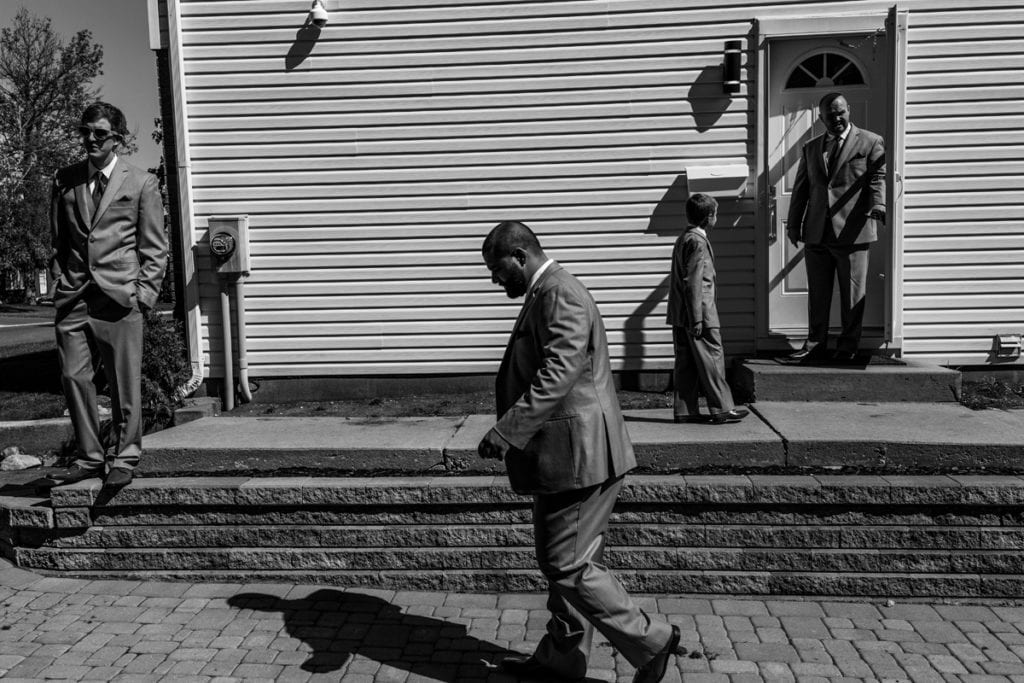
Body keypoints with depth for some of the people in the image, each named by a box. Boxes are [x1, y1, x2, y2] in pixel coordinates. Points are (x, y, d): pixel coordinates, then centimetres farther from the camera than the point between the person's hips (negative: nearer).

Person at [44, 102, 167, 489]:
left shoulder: (141, 183, 4)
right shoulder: (64, 180, 13)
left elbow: (155, 248, 3)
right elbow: (57, 238, 19)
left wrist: (143, 294, -5)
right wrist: (58, 279, 7)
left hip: (119, 296, -3)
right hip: (73, 298, 4)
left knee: (124, 384, 0)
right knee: (74, 378, 4)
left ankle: (124, 460, 13)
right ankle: (89, 458, 17)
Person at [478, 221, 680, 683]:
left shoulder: (560, 295, -17)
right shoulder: (545, 294, 16)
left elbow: (558, 378, -27)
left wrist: (506, 431, -28)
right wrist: (512, 433, 18)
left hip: (578, 455, -11)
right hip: (562, 454, 11)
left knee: (569, 567, -2)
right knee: (560, 562, 17)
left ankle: (652, 643, 10)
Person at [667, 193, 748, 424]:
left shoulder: (683, 239, 16)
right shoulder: (698, 242, -14)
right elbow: (693, 282, -19)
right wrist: (697, 319, -20)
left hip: (679, 314, 9)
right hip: (699, 312, -9)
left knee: (686, 362, 9)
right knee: (712, 358, -2)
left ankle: (684, 410, 12)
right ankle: (722, 409, 4)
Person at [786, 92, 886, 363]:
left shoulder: (870, 142, 5)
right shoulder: (810, 148, 16)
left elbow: (878, 178, -6)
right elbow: (800, 189, 17)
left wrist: (878, 205, -25)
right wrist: (794, 224, 11)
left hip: (851, 231, -4)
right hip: (816, 233, 4)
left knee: (852, 293, 2)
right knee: (817, 292, 9)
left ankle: (848, 346, 13)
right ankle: (815, 343, 19)